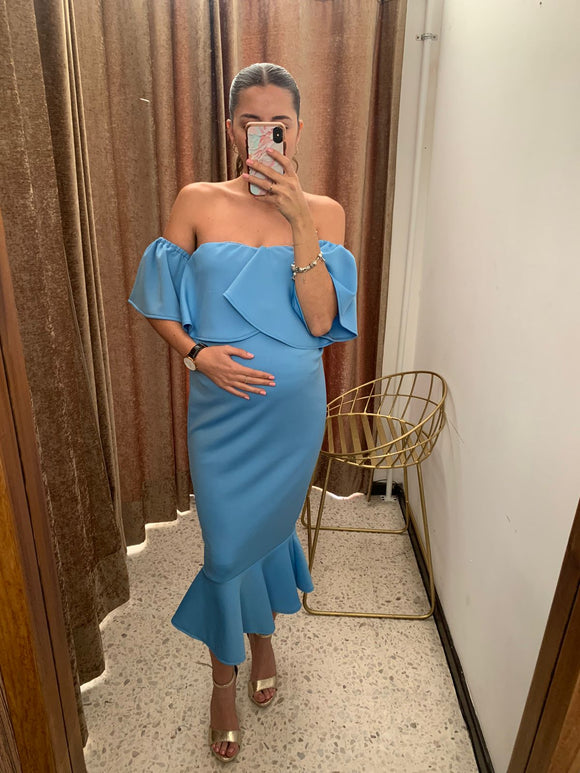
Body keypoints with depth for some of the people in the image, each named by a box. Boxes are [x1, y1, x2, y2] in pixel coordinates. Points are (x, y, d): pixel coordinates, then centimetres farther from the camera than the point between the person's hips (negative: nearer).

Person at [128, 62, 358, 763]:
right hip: (220, 409, 0)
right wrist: (197, 353, -16)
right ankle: (224, 679, 39)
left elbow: (321, 321, -14)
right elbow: (158, 303, 1)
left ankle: (262, 635, 53)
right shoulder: (197, 202, -3)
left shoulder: (322, 212, -2)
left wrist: (299, 221, -20)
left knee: (268, 526, 20)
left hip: (293, 410, 1)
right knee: (226, 545, 9)